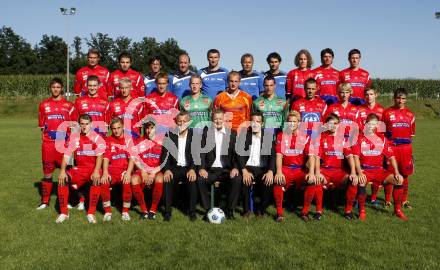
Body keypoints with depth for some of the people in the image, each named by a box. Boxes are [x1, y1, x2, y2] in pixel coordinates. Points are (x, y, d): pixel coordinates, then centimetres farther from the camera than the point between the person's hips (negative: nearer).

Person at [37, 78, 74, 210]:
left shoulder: (68, 105, 3)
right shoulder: (44, 105, 9)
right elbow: (42, 126, 11)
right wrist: (43, 141, 5)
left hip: (64, 143, -1)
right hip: (48, 144, 2)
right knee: (47, 173, 7)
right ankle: (45, 201, 18)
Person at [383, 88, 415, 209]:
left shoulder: (410, 114, 9)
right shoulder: (387, 112, 1)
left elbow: (412, 133, 16)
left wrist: (408, 141, 5)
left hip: (405, 148, 3)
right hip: (390, 147, -3)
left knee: (404, 174, 8)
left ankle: (404, 200, 19)